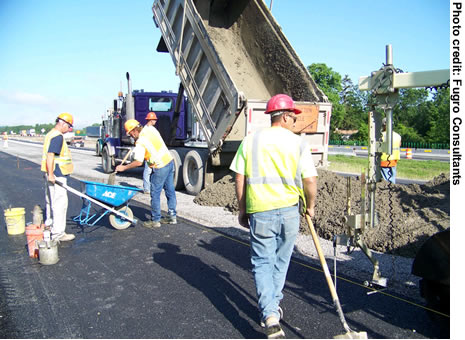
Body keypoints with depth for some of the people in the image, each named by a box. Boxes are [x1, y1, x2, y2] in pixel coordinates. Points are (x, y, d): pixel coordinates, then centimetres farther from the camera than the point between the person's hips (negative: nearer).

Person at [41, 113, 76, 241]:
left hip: (51, 174, 11)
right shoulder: (58, 136, -15)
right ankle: (58, 233, -4)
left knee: (50, 202, 17)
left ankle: (50, 229, 27)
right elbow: (50, 155, -24)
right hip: (56, 175, -11)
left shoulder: (51, 134, 18)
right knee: (60, 202, -7)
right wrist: (51, 174, -25)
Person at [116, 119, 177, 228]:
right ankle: (172, 216, 23)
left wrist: (124, 167, -9)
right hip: (170, 161, 9)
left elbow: (138, 162, -20)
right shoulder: (150, 129, 6)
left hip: (160, 168, -9)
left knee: (155, 194, 3)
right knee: (170, 191, 14)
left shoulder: (140, 142, -16)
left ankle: (155, 220, 10)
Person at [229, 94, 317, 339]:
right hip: (289, 210, 1)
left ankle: (270, 316, -7)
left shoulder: (251, 140, 0)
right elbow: (310, 181, -4)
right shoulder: (298, 142, -1)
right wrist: (310, 207, 13)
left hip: (260, 211, -1)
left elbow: (240, 179, 0)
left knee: (262, 262, 6)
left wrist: (242, 209, 10)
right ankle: (272, 307, 33)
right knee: (281, 261, 19)